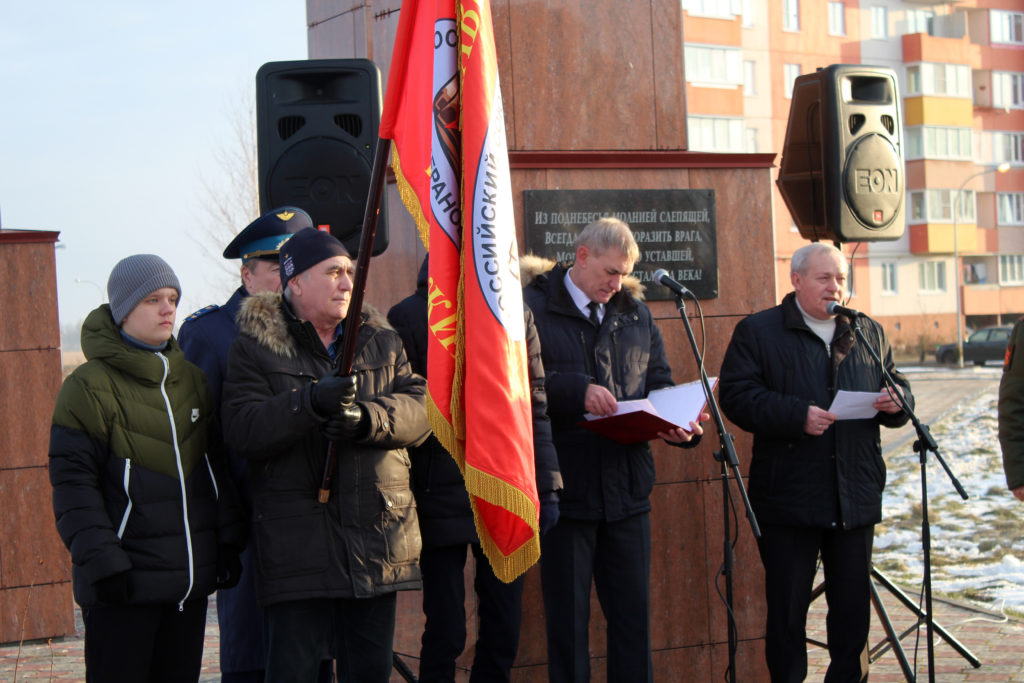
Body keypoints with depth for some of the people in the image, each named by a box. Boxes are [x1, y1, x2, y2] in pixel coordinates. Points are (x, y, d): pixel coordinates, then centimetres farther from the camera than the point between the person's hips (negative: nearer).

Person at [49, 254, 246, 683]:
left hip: (190, 581, 6)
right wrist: (101, 561, -16)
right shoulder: (89, 386, -7)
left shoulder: (190, 379, 14)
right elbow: (73, 483, -10)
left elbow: (214, 466, 19)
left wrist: (228, 539, 12)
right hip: (124, 584, -6)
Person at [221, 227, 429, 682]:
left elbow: (420, 407, 0)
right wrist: (310, 402, -26)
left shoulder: (381, 340, 14)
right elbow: (242, 428, -12)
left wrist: (368, 417, -20)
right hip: (297, 545, -4)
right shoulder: (255, 347, 1)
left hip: (378, 538, 4)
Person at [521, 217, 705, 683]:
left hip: (627, 484, 5)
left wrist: (677, 423, -6)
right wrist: (577, 390, -25)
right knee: (568, 618, 4)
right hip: (565, 484, -5)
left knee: (633, 612, 9)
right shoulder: (532, 308, -4)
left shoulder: (635, 313, 14)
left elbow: (657, 380, 14)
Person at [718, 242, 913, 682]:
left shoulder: (869, 333, 15)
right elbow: (736, 396, -10)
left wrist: (896, 402, -6)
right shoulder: (757, 332, 0)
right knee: (787, 609, 3)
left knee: (853, 609, 8)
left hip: (855, 497, 4)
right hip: (788, 497, -4)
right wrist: (798, 415, -20)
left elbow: (897, 389, 19)